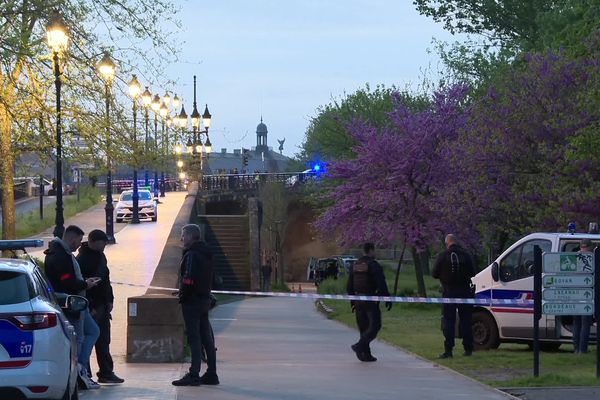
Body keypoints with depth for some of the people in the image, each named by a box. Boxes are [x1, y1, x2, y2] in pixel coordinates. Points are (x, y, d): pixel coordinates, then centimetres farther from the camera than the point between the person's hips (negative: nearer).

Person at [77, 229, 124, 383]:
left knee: (103, 341, 13)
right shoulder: (83, 259, -15)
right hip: (91, 306, -9)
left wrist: (110, 300, 14)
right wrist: (90, 307, -21)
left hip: (102, 305, 9)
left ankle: (106, 373, 19)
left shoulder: (100, 256, 14)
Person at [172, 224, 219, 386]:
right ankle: (211, 374, 15)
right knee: (206, 337, 11)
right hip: (205, 299, 9)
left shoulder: (192, 255, -15)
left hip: (192, 301, -9)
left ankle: (194, 375, -9)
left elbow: (188, 280, -23)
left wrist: (182, 296, -12)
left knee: (194, 338, -8)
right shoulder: (206, 254, 15)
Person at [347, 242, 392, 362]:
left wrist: (352, 301, 22)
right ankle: (359, 346, -19)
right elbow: (381, 284, -16)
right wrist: (387, 299, -11)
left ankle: (366, 354, 11)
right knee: (374, 326, -3)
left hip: (358, 301, 7)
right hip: (371, 301, -7)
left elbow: (350, 286, 15)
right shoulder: (374, 265, -11)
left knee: (364, 328, 12)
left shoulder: (355, 266, 10)